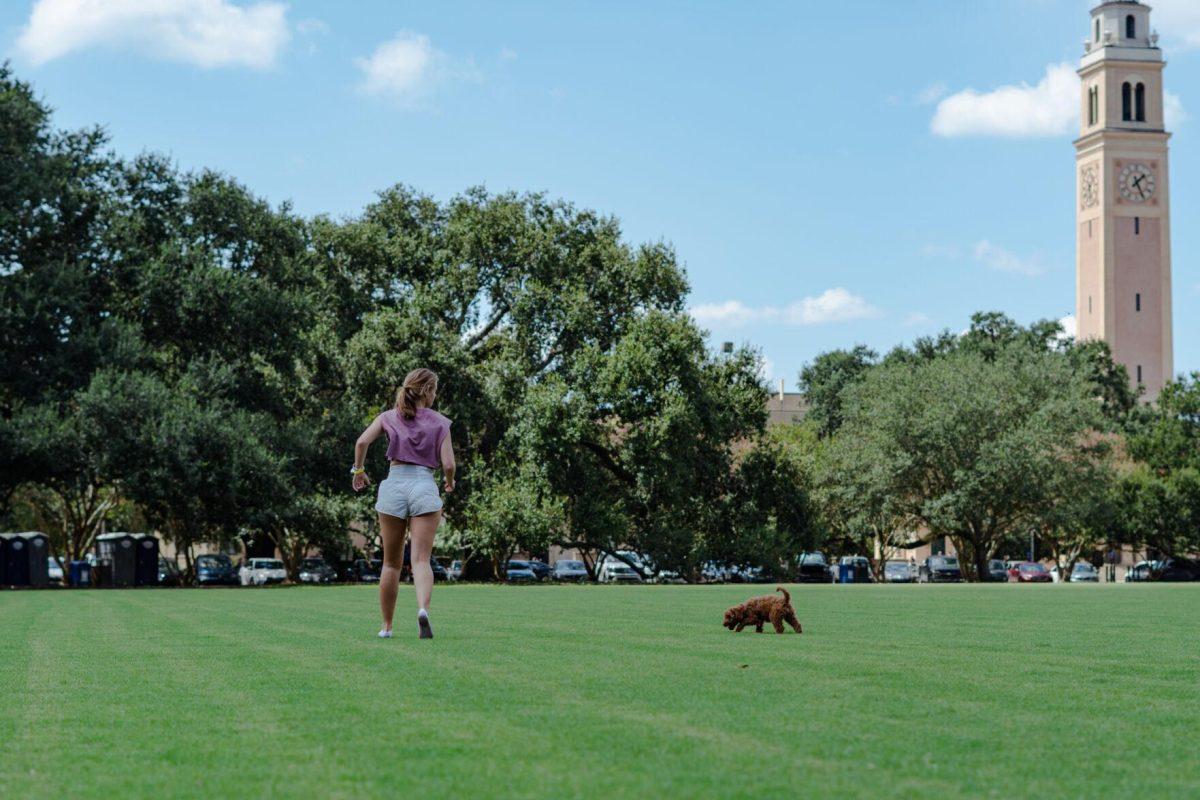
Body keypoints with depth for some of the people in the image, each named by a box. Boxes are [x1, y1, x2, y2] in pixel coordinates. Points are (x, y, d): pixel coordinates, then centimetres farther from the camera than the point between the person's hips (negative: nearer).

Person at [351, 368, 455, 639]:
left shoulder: (389, 416, 10)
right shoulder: (439, 422, 6)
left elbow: (362, 441, -5)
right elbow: (448, 464, -1)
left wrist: (358, 470, 10)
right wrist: (449, 481, 20)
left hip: (394, 484, 2)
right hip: (425, 487, -2)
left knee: (391, 563, 12)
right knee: (421, 559, -8)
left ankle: (387, 626, 16)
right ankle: (423, 609, -34)